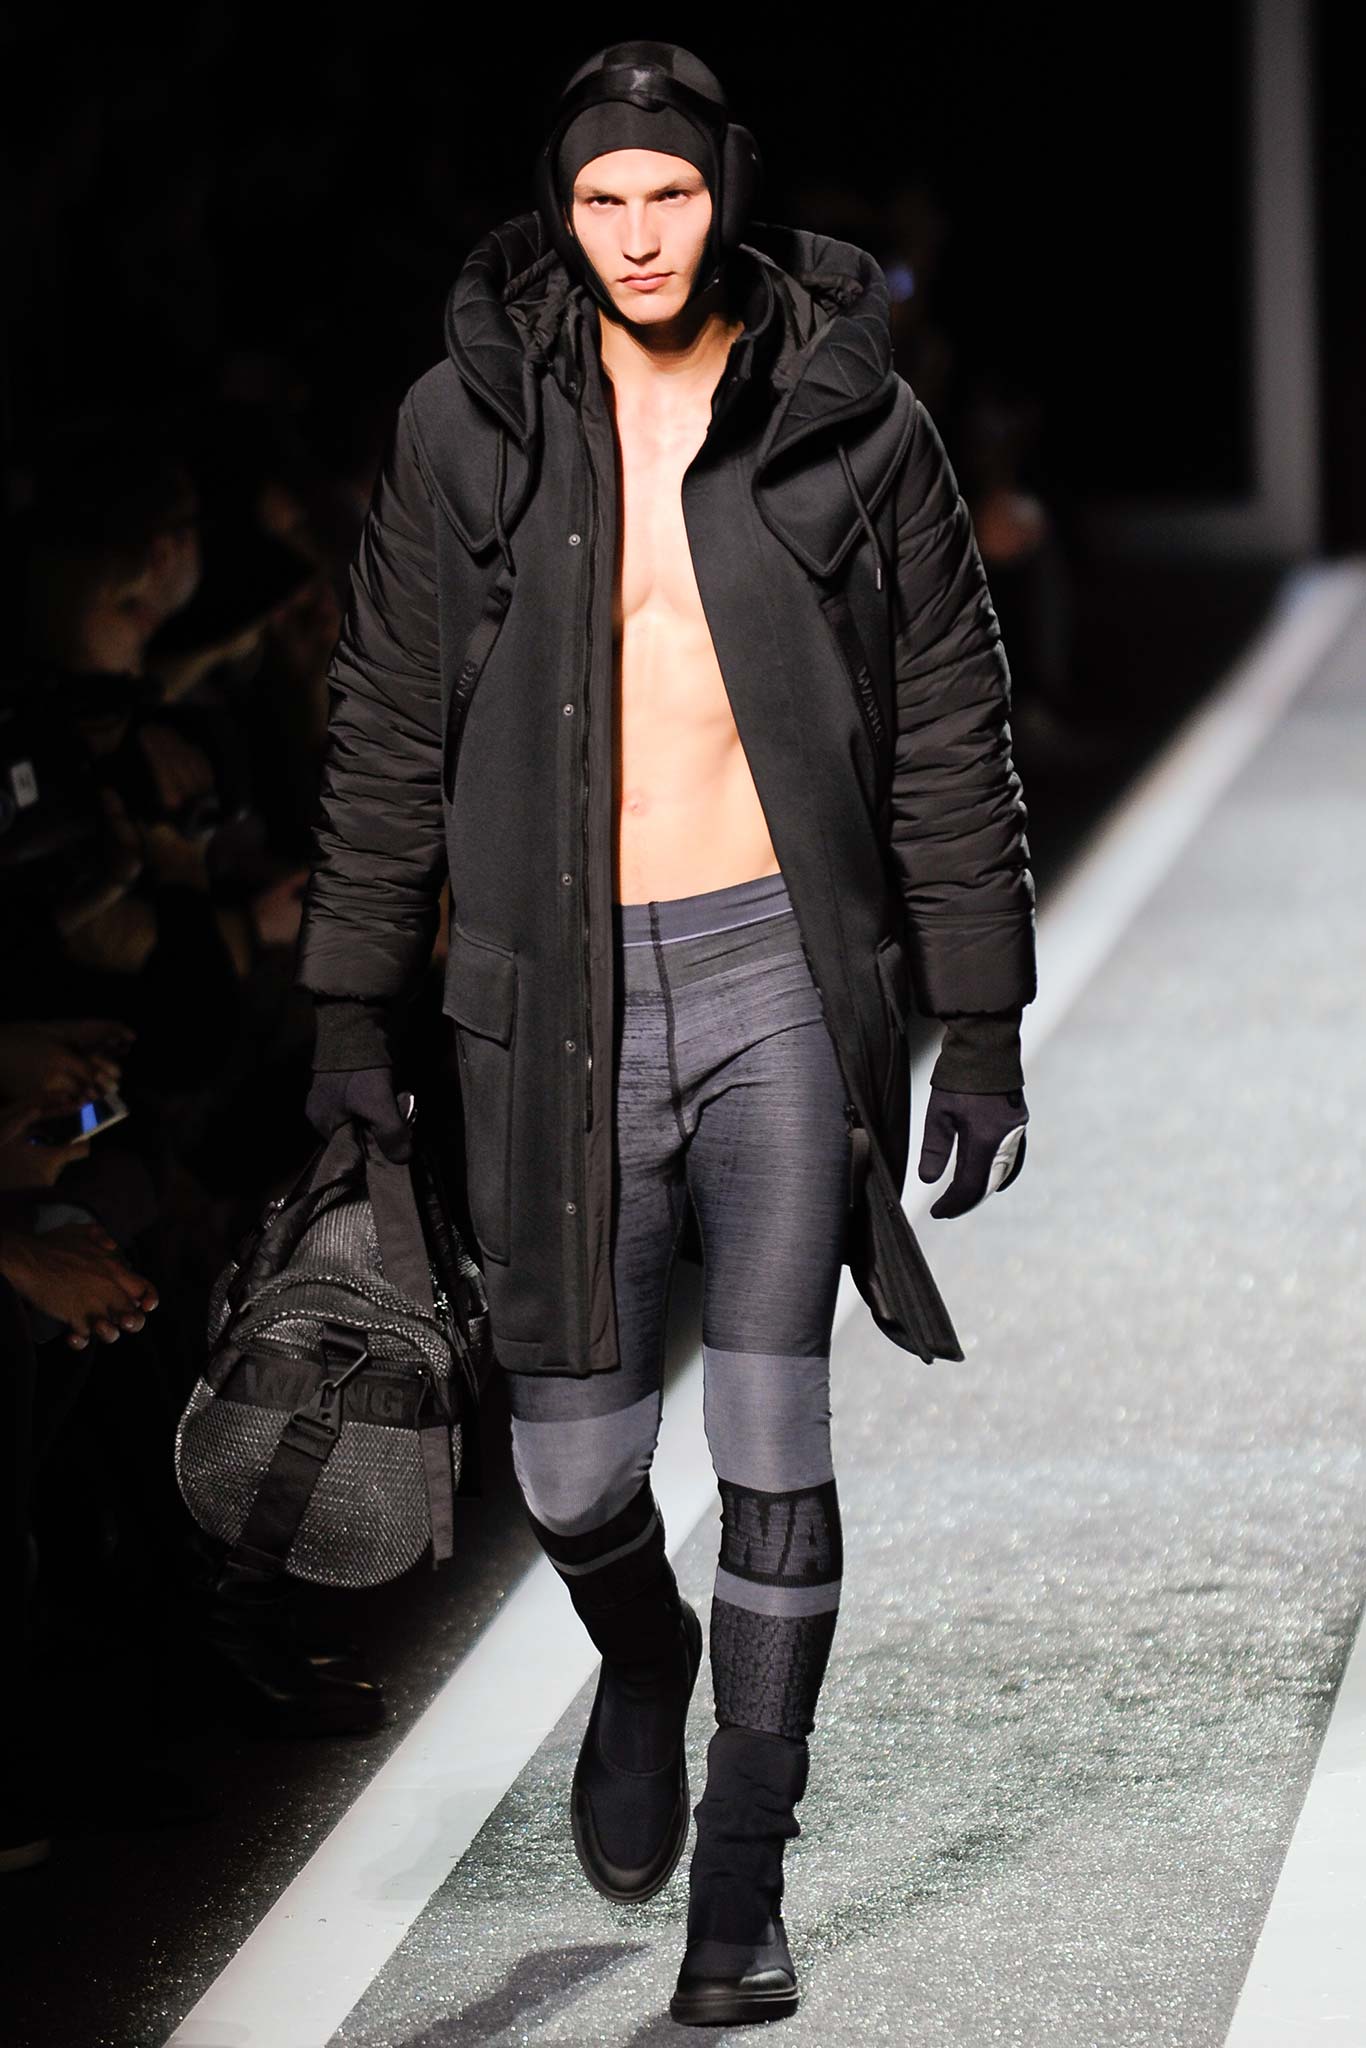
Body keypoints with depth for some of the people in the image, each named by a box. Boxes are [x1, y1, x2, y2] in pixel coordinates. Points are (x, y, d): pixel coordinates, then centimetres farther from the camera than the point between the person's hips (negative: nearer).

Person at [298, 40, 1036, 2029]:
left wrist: (982, 1024, 1)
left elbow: (950, 735, 4)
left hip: (783, 976, -1)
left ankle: (743, 1882, 11)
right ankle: (642, 1666, 39)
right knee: (576, 1470, 3)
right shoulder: (470, 425, 2)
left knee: (773, 1448, -3)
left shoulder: (851, 421, 0)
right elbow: (391, 728, 9)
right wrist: (355, 1005, 8)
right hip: (558, 999, 1)